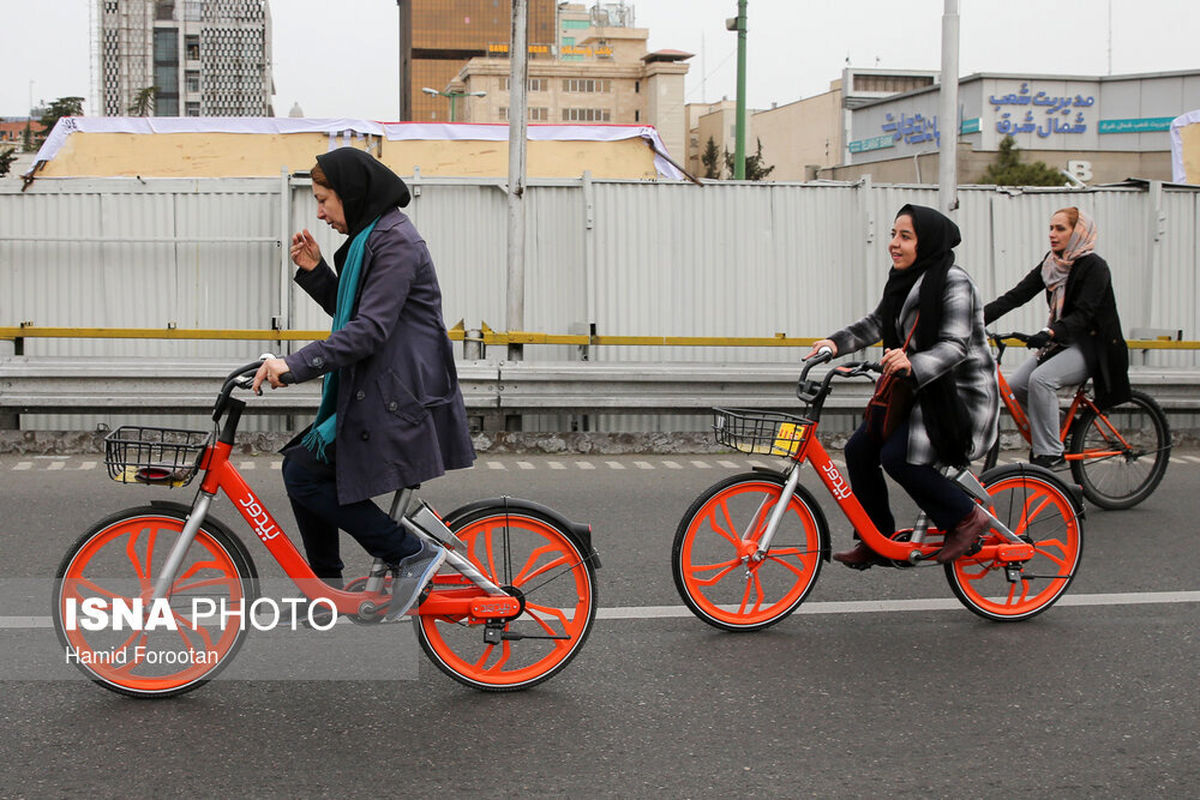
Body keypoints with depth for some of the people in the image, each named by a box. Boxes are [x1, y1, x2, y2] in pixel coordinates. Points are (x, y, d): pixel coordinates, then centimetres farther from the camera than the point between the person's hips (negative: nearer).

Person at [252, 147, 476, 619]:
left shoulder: (395, 241, -15)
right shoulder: (369, 239, 18)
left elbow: (370, 329, -24)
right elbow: (352, 315, 21)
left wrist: (297, 364, -29)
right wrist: (314, 272, 8)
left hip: (399, 398, -10)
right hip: (374, 391, 10)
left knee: (304, 473, -10)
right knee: (302, 465, 12)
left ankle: (411, 554, -6)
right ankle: (326, 585, 21)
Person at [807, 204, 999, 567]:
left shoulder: (954, 283, -19)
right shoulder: (904, 281, 9)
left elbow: (955, 346, -27)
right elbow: (876, 322, 12)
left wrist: (913, 365, -45)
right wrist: (836, 342, -5)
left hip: (960, 393, -9)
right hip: (921, 390, 9)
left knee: (898, 456, -22)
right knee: (860, 449, 1)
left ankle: (966, 518, -4)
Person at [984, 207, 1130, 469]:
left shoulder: (1094, 267, -14)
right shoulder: (1051, 264, 7)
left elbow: (1083, 314, -24)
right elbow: (1016, 295, 0)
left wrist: (1050, 333, -40)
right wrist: (979, 317, -12)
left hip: (1092, 346, -8)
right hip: (1062, 343, 8)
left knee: (1041, 379, -30)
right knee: (1016, 385, -10)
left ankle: (1050, 454, -23)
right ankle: (1057, 434, 11)